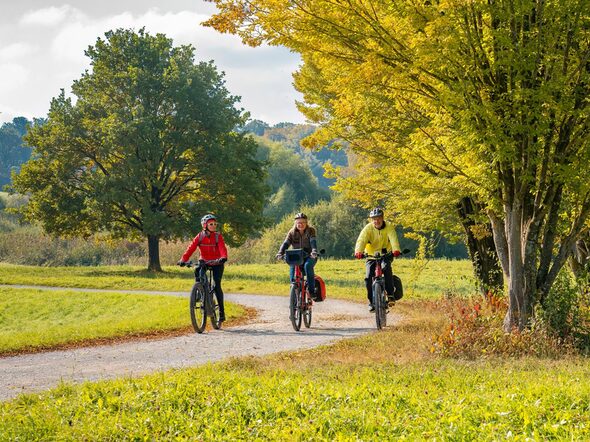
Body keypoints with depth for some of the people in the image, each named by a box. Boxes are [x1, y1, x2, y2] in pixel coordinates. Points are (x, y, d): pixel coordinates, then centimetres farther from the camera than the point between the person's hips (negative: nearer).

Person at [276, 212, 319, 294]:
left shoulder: (310, 230, -4)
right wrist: (280, 253, -29)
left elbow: (313, 241, -22)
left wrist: (314, 251, -43)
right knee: (292, 268, -28)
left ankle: (311, 289, -28)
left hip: (309, 256, -2)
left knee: (307, 265, -34)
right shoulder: (292, 232, 3)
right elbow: (286, 243, -10)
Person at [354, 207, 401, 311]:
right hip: (371, 257, 0)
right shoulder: (368, 228, -12)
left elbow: (393, 239, -27)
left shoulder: (389, 227, -11)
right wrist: (358, 251, -47)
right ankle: (372, 302, -4)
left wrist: (396, 250, -48)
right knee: (368, 278, -17)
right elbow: (361, 240, -26)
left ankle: (391, 294, -13)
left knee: (387, 271, -29)